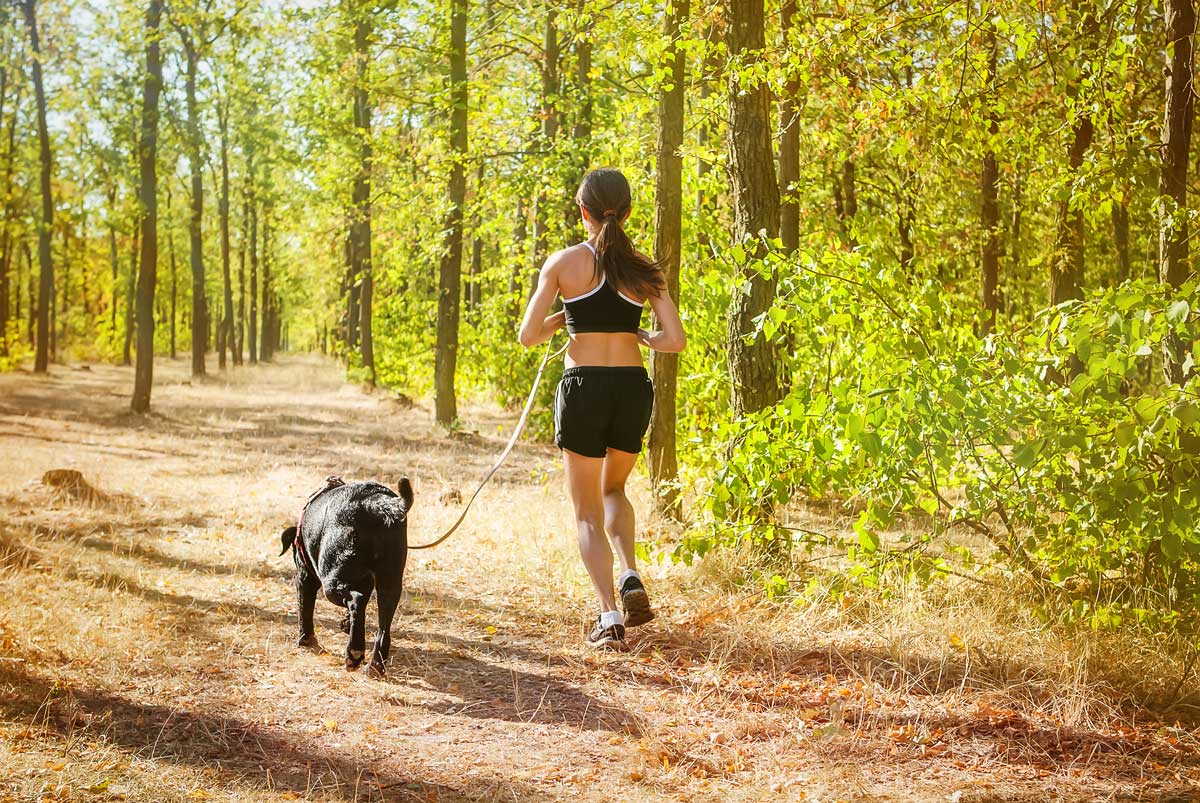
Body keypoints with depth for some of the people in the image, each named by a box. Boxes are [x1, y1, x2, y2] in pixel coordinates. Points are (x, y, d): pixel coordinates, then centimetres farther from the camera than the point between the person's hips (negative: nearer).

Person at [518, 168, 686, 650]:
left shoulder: (564, 263, -3)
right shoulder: (644, 270, 3)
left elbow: (528, 336, -5)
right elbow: (676, 340, -3)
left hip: (583, 389, -3)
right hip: (632, 390, 3)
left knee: (588, 512, 9)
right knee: (613, 489, 28)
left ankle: (609, 616, -4)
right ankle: (630, 577, 5)